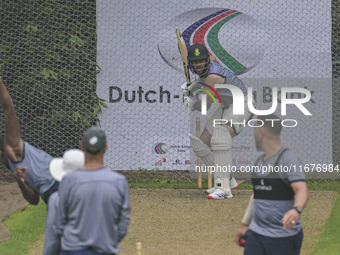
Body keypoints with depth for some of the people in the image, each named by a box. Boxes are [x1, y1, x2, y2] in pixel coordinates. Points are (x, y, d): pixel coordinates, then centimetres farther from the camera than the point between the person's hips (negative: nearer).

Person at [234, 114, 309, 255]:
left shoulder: (288, 158, -11)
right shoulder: (259, 161, 14)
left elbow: (301, 190, -24)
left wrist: (296, 210, -44)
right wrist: (244, 224, 25)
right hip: (256, 233, 7)